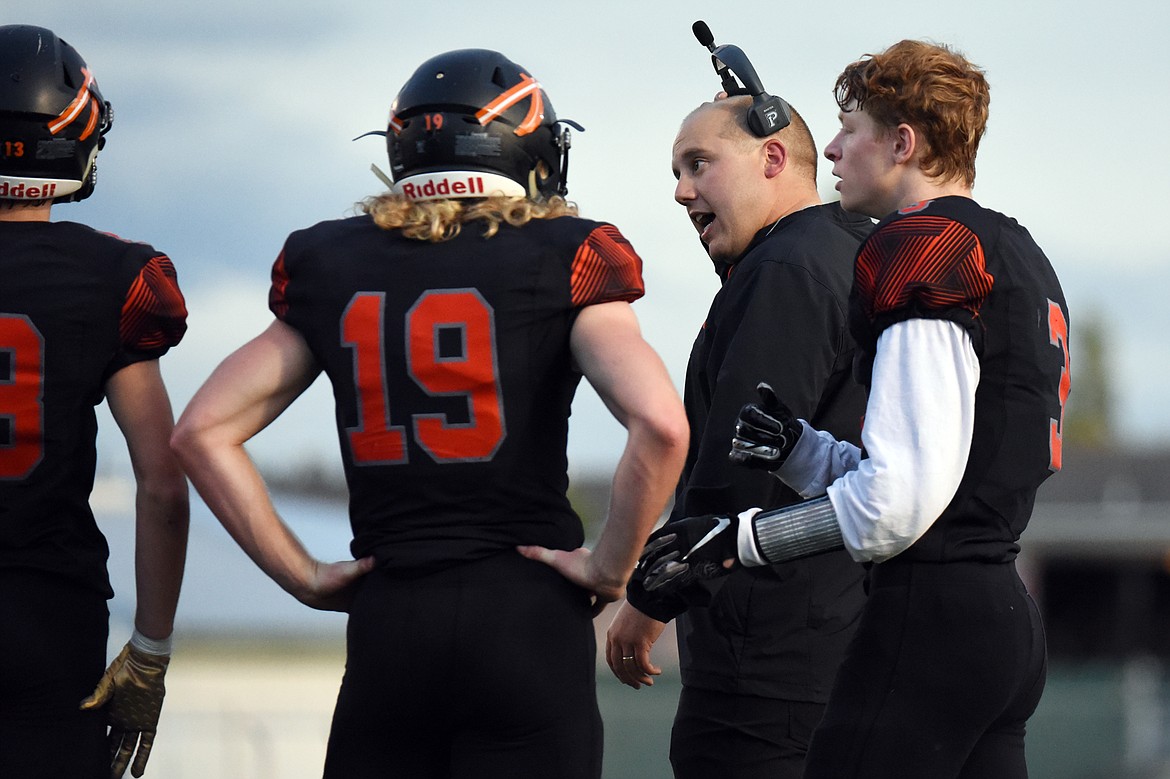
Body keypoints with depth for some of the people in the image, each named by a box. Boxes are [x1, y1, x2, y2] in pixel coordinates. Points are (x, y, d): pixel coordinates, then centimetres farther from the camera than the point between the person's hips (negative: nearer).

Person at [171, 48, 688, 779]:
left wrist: (302, 575, 10)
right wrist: (611, 566, -4)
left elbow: (203, 432, 8)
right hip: (526, 611, -3)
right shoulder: (562, 261, -2)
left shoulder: (332, 267, 9)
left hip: (385, 626, 3)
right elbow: (660, 425, -16)